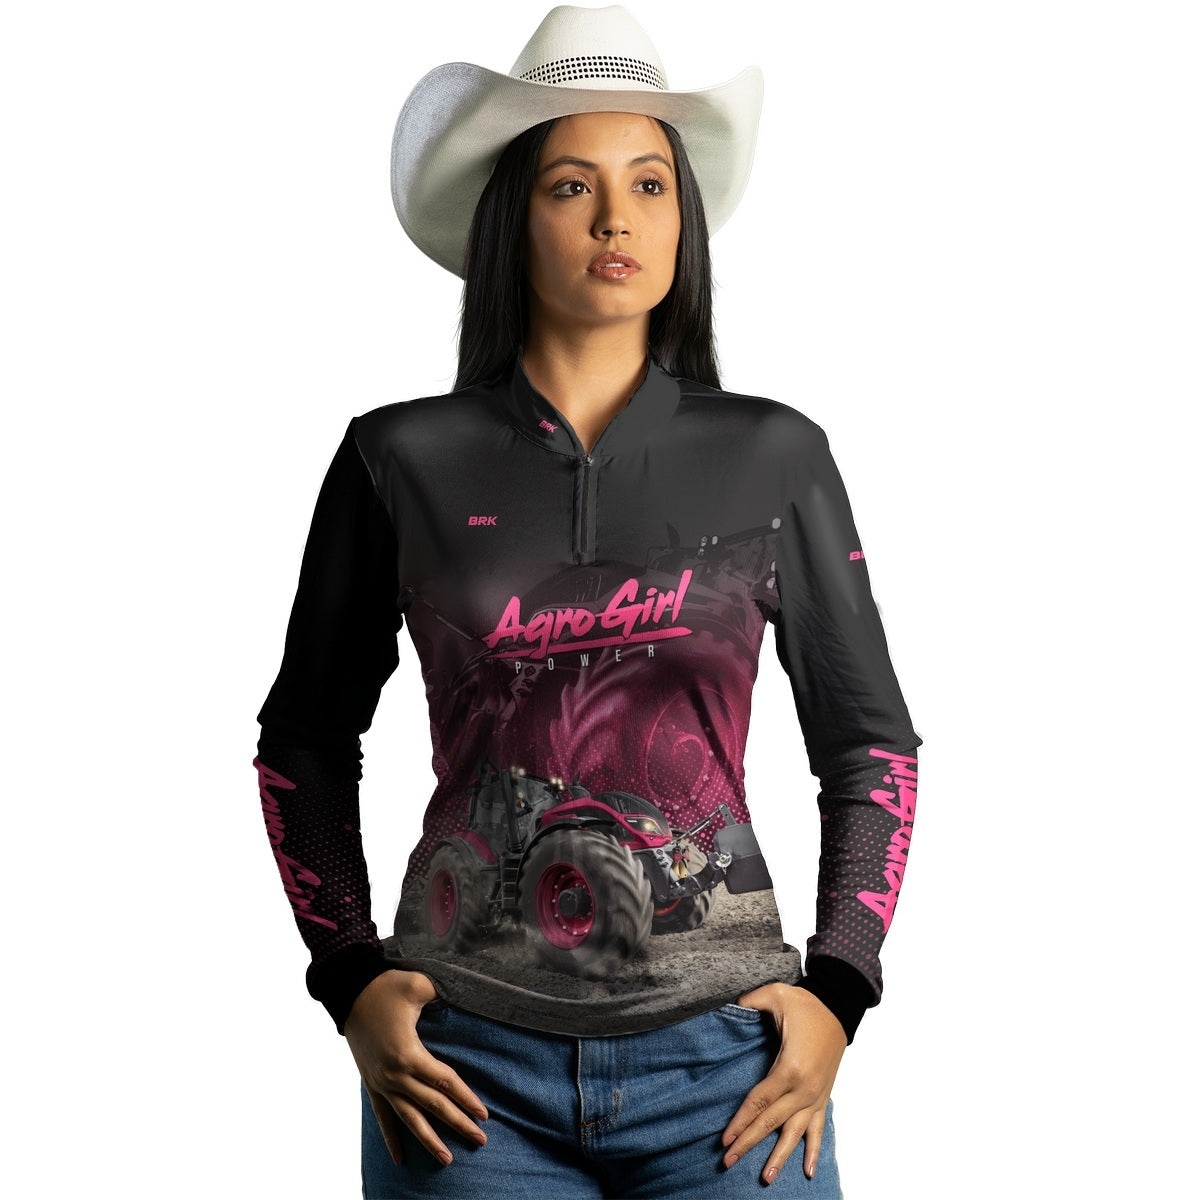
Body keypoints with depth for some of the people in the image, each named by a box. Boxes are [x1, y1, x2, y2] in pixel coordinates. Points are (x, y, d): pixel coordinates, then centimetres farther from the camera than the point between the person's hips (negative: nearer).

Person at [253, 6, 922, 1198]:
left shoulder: (775, 458, 1)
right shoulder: (399, 460, 0)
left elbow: (868, 741, 9)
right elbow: (305, 738, 11)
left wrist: (835, 993, -1)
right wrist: (351, 981, 1)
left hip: (722, 1060, 1)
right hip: (469, 1067, 0)